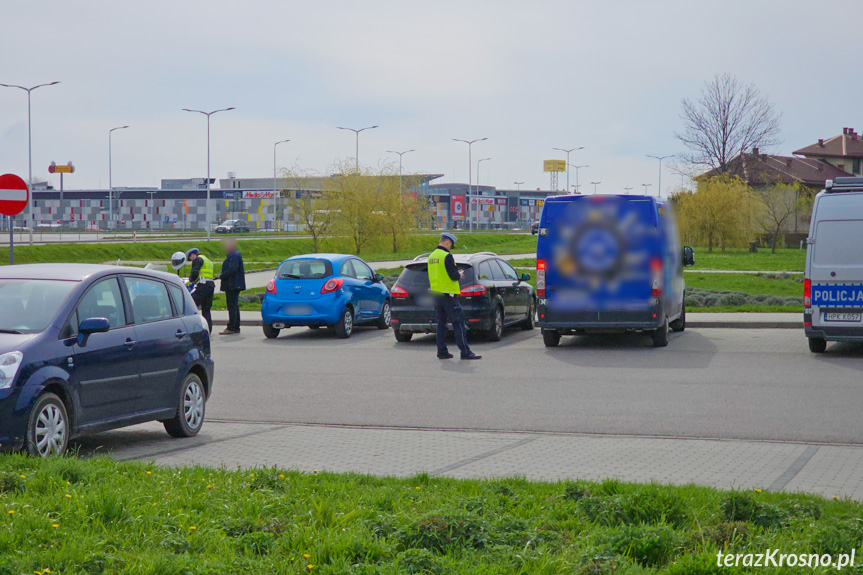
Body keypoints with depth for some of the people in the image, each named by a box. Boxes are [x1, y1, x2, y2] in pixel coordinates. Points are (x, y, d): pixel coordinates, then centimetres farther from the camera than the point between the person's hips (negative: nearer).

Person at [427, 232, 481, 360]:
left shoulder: (431, 256, 12)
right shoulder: (447, 256, -15)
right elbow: (454, 276, -20)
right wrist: (459, 275, 2)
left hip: (436, 294, 8)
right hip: (448, 294, -8)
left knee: (441, 323, 11)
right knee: (458, 323, -5)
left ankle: (442, 351, 10)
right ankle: (465, 352, -5)